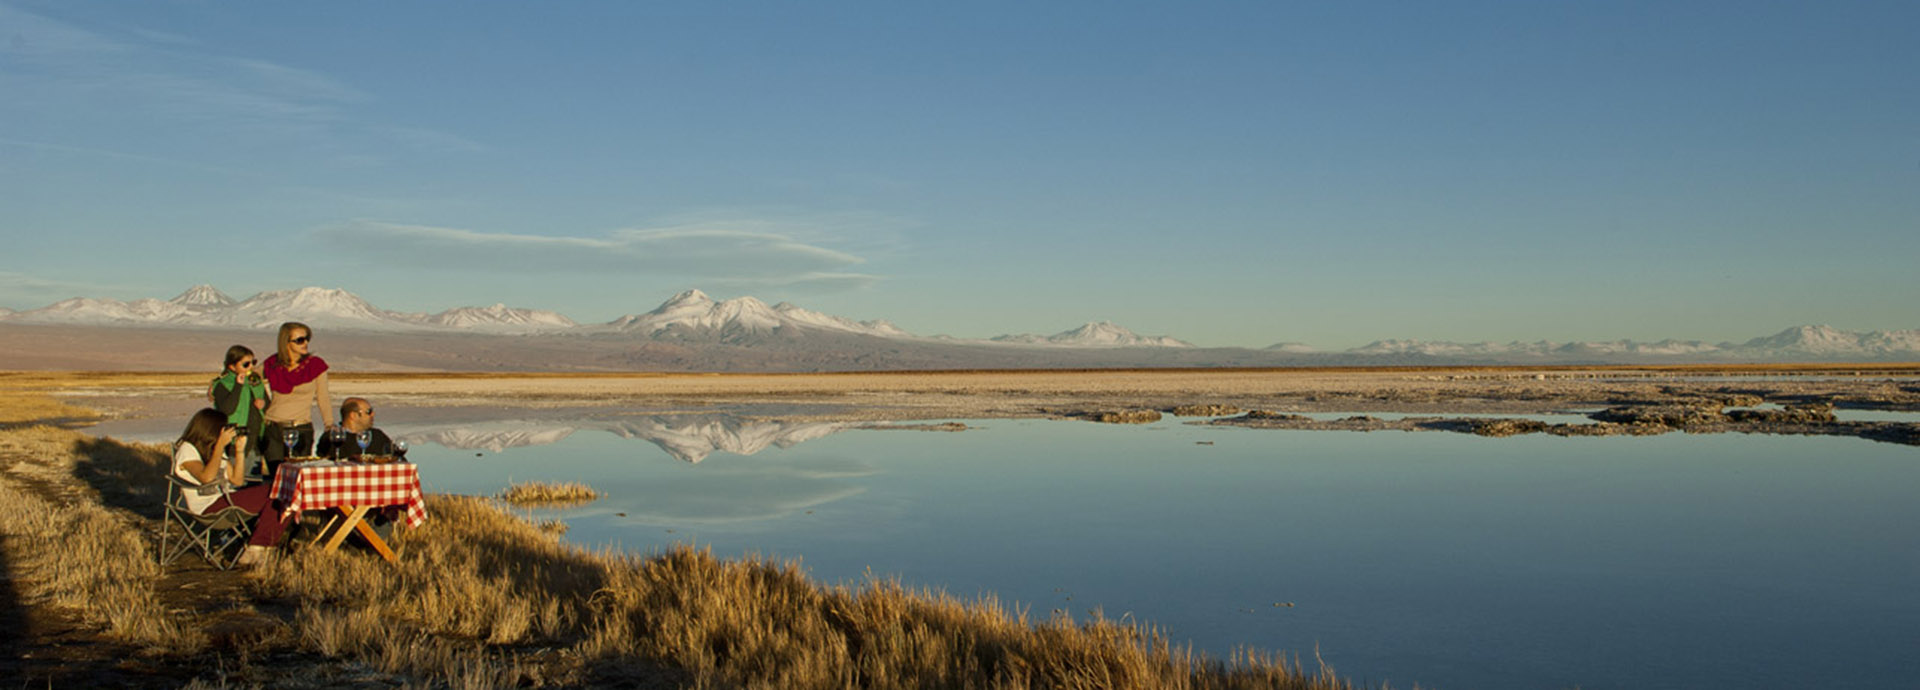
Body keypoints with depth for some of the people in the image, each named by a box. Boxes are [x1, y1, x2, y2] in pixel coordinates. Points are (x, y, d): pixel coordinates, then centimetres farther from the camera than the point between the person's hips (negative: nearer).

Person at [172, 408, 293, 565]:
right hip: (209, 508, -8)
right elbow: (207, 478, -22)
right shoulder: (186, 450, -2)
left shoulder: (215, 450, 22)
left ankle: (258, 548, -17)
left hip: (228, 499, 8)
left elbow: (237, 480, 17)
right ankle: (257, 547, -16)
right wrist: (220, 445, -18)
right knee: (271, 495, -24)